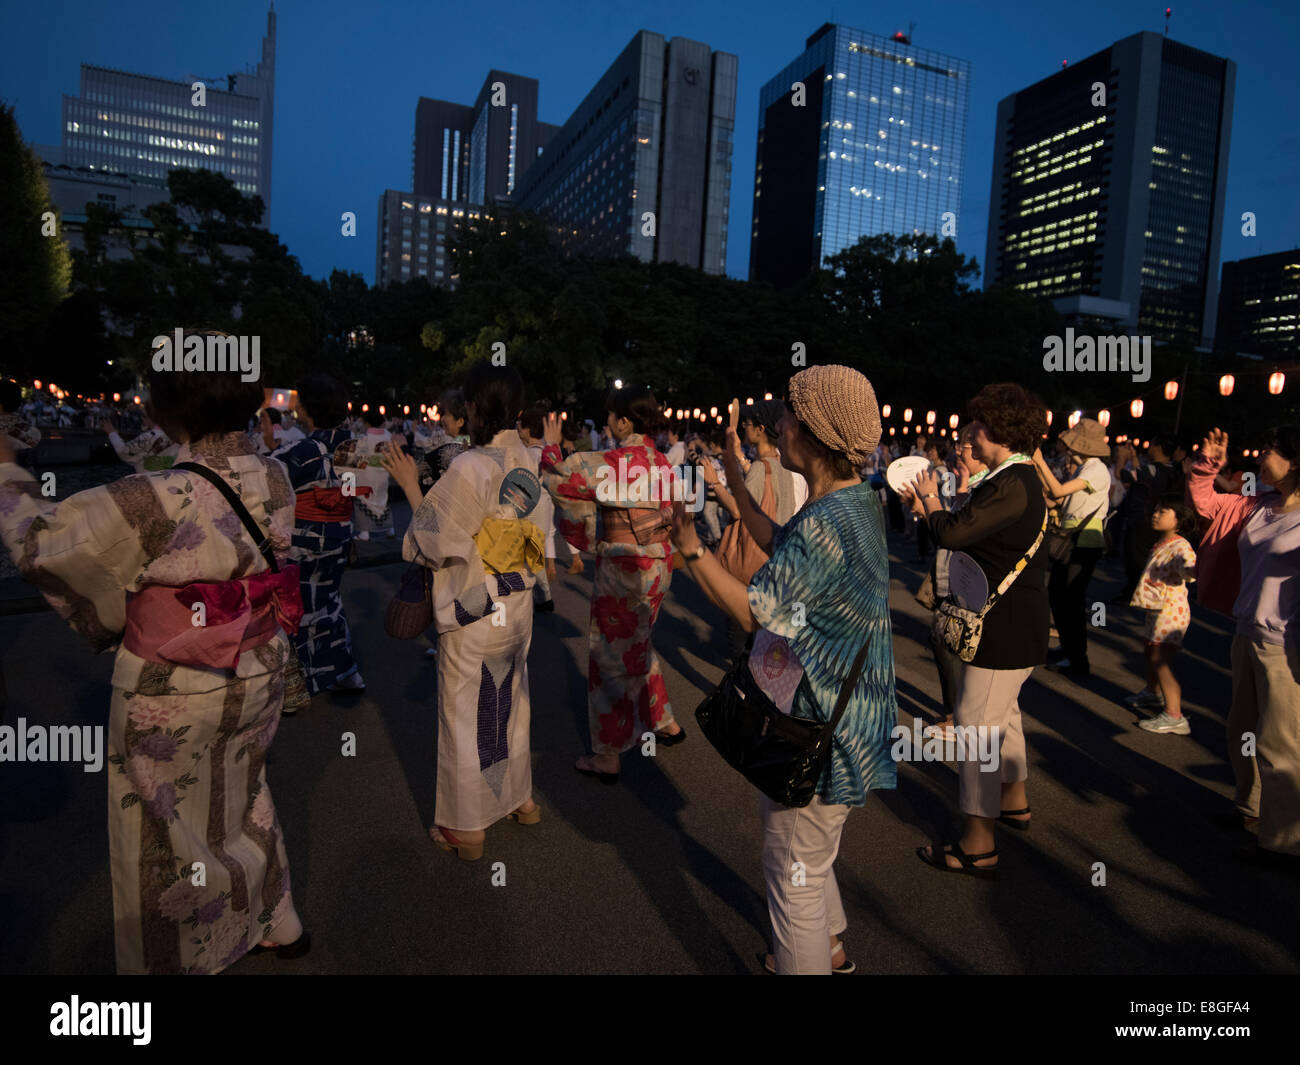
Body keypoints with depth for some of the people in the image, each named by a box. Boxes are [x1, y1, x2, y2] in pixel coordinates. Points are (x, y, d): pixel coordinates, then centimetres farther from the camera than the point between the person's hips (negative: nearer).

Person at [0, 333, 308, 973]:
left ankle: (178, 957, 40)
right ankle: (277, 923, 46)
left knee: (165, 836, 18)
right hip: (256, 680, 6)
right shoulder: (274, 481, -9)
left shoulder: (153, 501, -27)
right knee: (242, 799, 28)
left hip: (171, 698, -6)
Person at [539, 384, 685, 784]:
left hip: (622, 569, -7)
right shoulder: (662, 463, 3)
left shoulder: (609, 463, -19)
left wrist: (551, 443, 2)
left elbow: (555, 478, -15)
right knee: (638, 647, 26)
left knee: (611, 658, 5)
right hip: (658, 563, 7)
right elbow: (668, 515, 9)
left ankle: (606, 757, 16)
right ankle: (664, 723, 37)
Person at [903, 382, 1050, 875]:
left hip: (1003, 630, -11)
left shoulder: (1011, 485, -23)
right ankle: (1013, 801, 44)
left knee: (977, 724, -5)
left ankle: (978, 844, 4)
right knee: (1001, 713, 25)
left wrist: (930, 502, -9)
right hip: (1018, 626, 11)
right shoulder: (1022, 479, 12)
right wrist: (932, 507, 9)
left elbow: (952, 533, -29)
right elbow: (972, 529, 15)